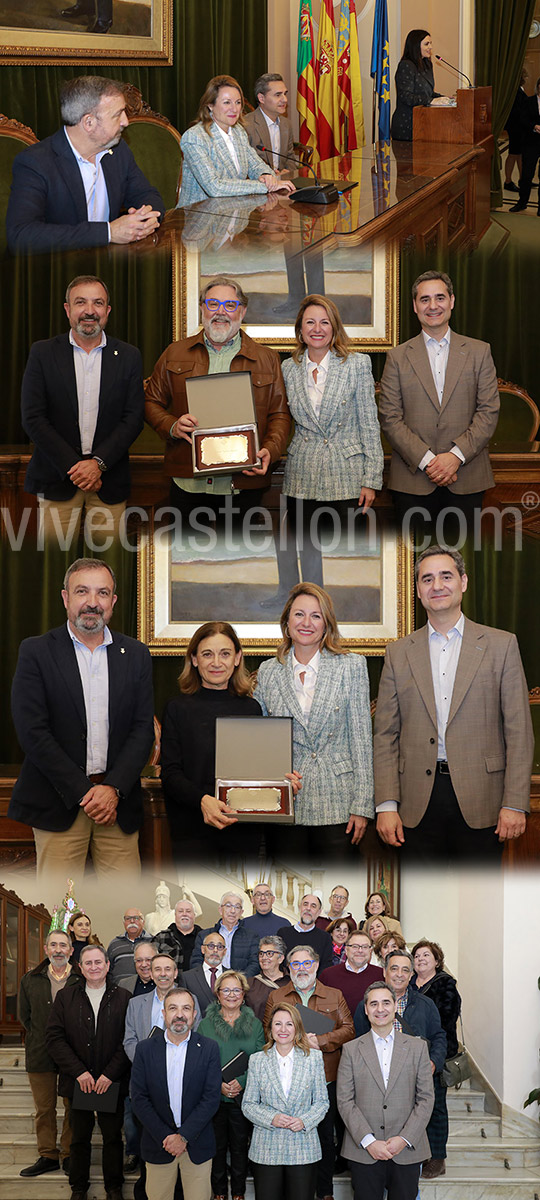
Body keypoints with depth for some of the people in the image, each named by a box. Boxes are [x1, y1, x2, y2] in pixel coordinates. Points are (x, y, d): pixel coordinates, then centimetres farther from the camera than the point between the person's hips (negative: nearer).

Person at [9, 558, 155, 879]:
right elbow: (32, 730, -6)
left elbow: (143, 729, 6)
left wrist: (113, 788, -9)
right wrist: (83, 792, -11)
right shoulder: (36, 652, 1)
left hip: (119, 802, 3)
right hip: (59, 802, -2)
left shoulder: (136, 655, 11)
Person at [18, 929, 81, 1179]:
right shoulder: (30, 980, 9)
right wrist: (42, 1038, 7)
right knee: (44, 1108, 7)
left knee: (72, 1107, 3)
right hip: (40, 1055, 2)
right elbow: (24, 1016, 14)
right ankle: (47, 1156, 16)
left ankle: (69, 1155, 13)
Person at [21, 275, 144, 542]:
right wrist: (73, 467, -10)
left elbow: (134, 419, 2)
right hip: (57, 479, -1)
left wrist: (99, 463, -11)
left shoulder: (128, 357, 7)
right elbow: (32, 418, -2)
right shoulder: (42, 354, 4)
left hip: (109, 480, 1)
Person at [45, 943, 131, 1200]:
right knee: (79, 1137, 10)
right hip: (78, 1082, 1)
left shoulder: (123, 998, 1)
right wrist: (79, 1072, -12)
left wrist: (110, 1074, -13)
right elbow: (54, 1037, -3)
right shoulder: (66, 997, 4)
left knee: (113, 1136, 7)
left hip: (112, 1082, -1)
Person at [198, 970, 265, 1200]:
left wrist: (242, 1082, -14)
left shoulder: (255, 1025, 5)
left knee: (240, 1146, 5)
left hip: (244, 1096, 0)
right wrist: (218, 1084, -14)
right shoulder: (206, 1025, 4)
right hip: (214, 1097, 0)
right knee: (216, 1145, 5)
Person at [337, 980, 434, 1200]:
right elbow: (345, 1101, 0)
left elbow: (426, 1099, 3)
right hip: (363, 1152, 0)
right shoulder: (351, 1050, 5)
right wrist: (368, 1141, -10)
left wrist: (404, 1139, -8)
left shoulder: (417, 1047, 7)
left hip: (406, 1152, 0)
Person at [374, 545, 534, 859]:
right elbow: (386, 736, 8)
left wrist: (515, 804, -7)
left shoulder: (501, 645, 4)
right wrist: (386, 805, -2)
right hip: (420, 806, 2)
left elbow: (519, 732, 1)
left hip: (480, 806, -2)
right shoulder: (399, 653, 10)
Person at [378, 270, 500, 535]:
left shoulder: (479, 352, 9)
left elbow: (489, 411, 3)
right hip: (412, 479, 0)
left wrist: (457, 456, -11)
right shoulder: (398, 357, 8)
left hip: (467, 479, 0)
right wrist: (426, 460, -10)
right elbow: (390, 419, 2)